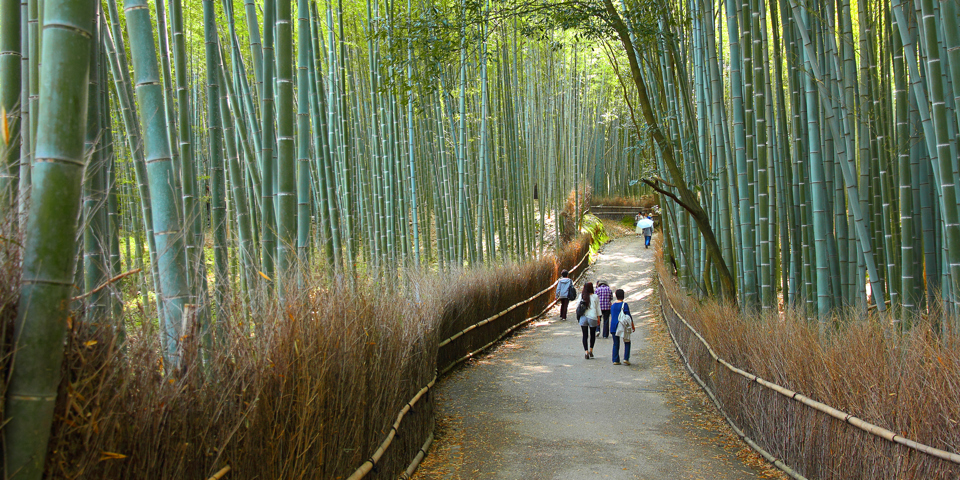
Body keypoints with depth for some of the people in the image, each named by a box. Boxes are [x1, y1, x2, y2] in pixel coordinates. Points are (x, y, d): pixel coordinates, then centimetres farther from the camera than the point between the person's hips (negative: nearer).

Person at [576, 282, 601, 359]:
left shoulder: (581, 296, 0)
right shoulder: (595, 297, -4)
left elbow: (577, 307, 3)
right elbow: (598, 308, 1)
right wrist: (598, 318, 9)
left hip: (583, 317, 1)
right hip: (592, 317, -1)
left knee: (585, 335, 5)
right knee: (593, 334, 17)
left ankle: (586, 351, -3)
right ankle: (591, 350, 13)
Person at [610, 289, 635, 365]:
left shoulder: (612, 305, 8)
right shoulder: (624, 305, -9)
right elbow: (629, 316, -9)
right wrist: (633, 326, 0)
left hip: (613, 326, 5)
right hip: (623, 327, -4)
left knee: (616, 344, 10)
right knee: (627, 343, 8)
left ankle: (615, 360, 10)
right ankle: (626, 359, -2)